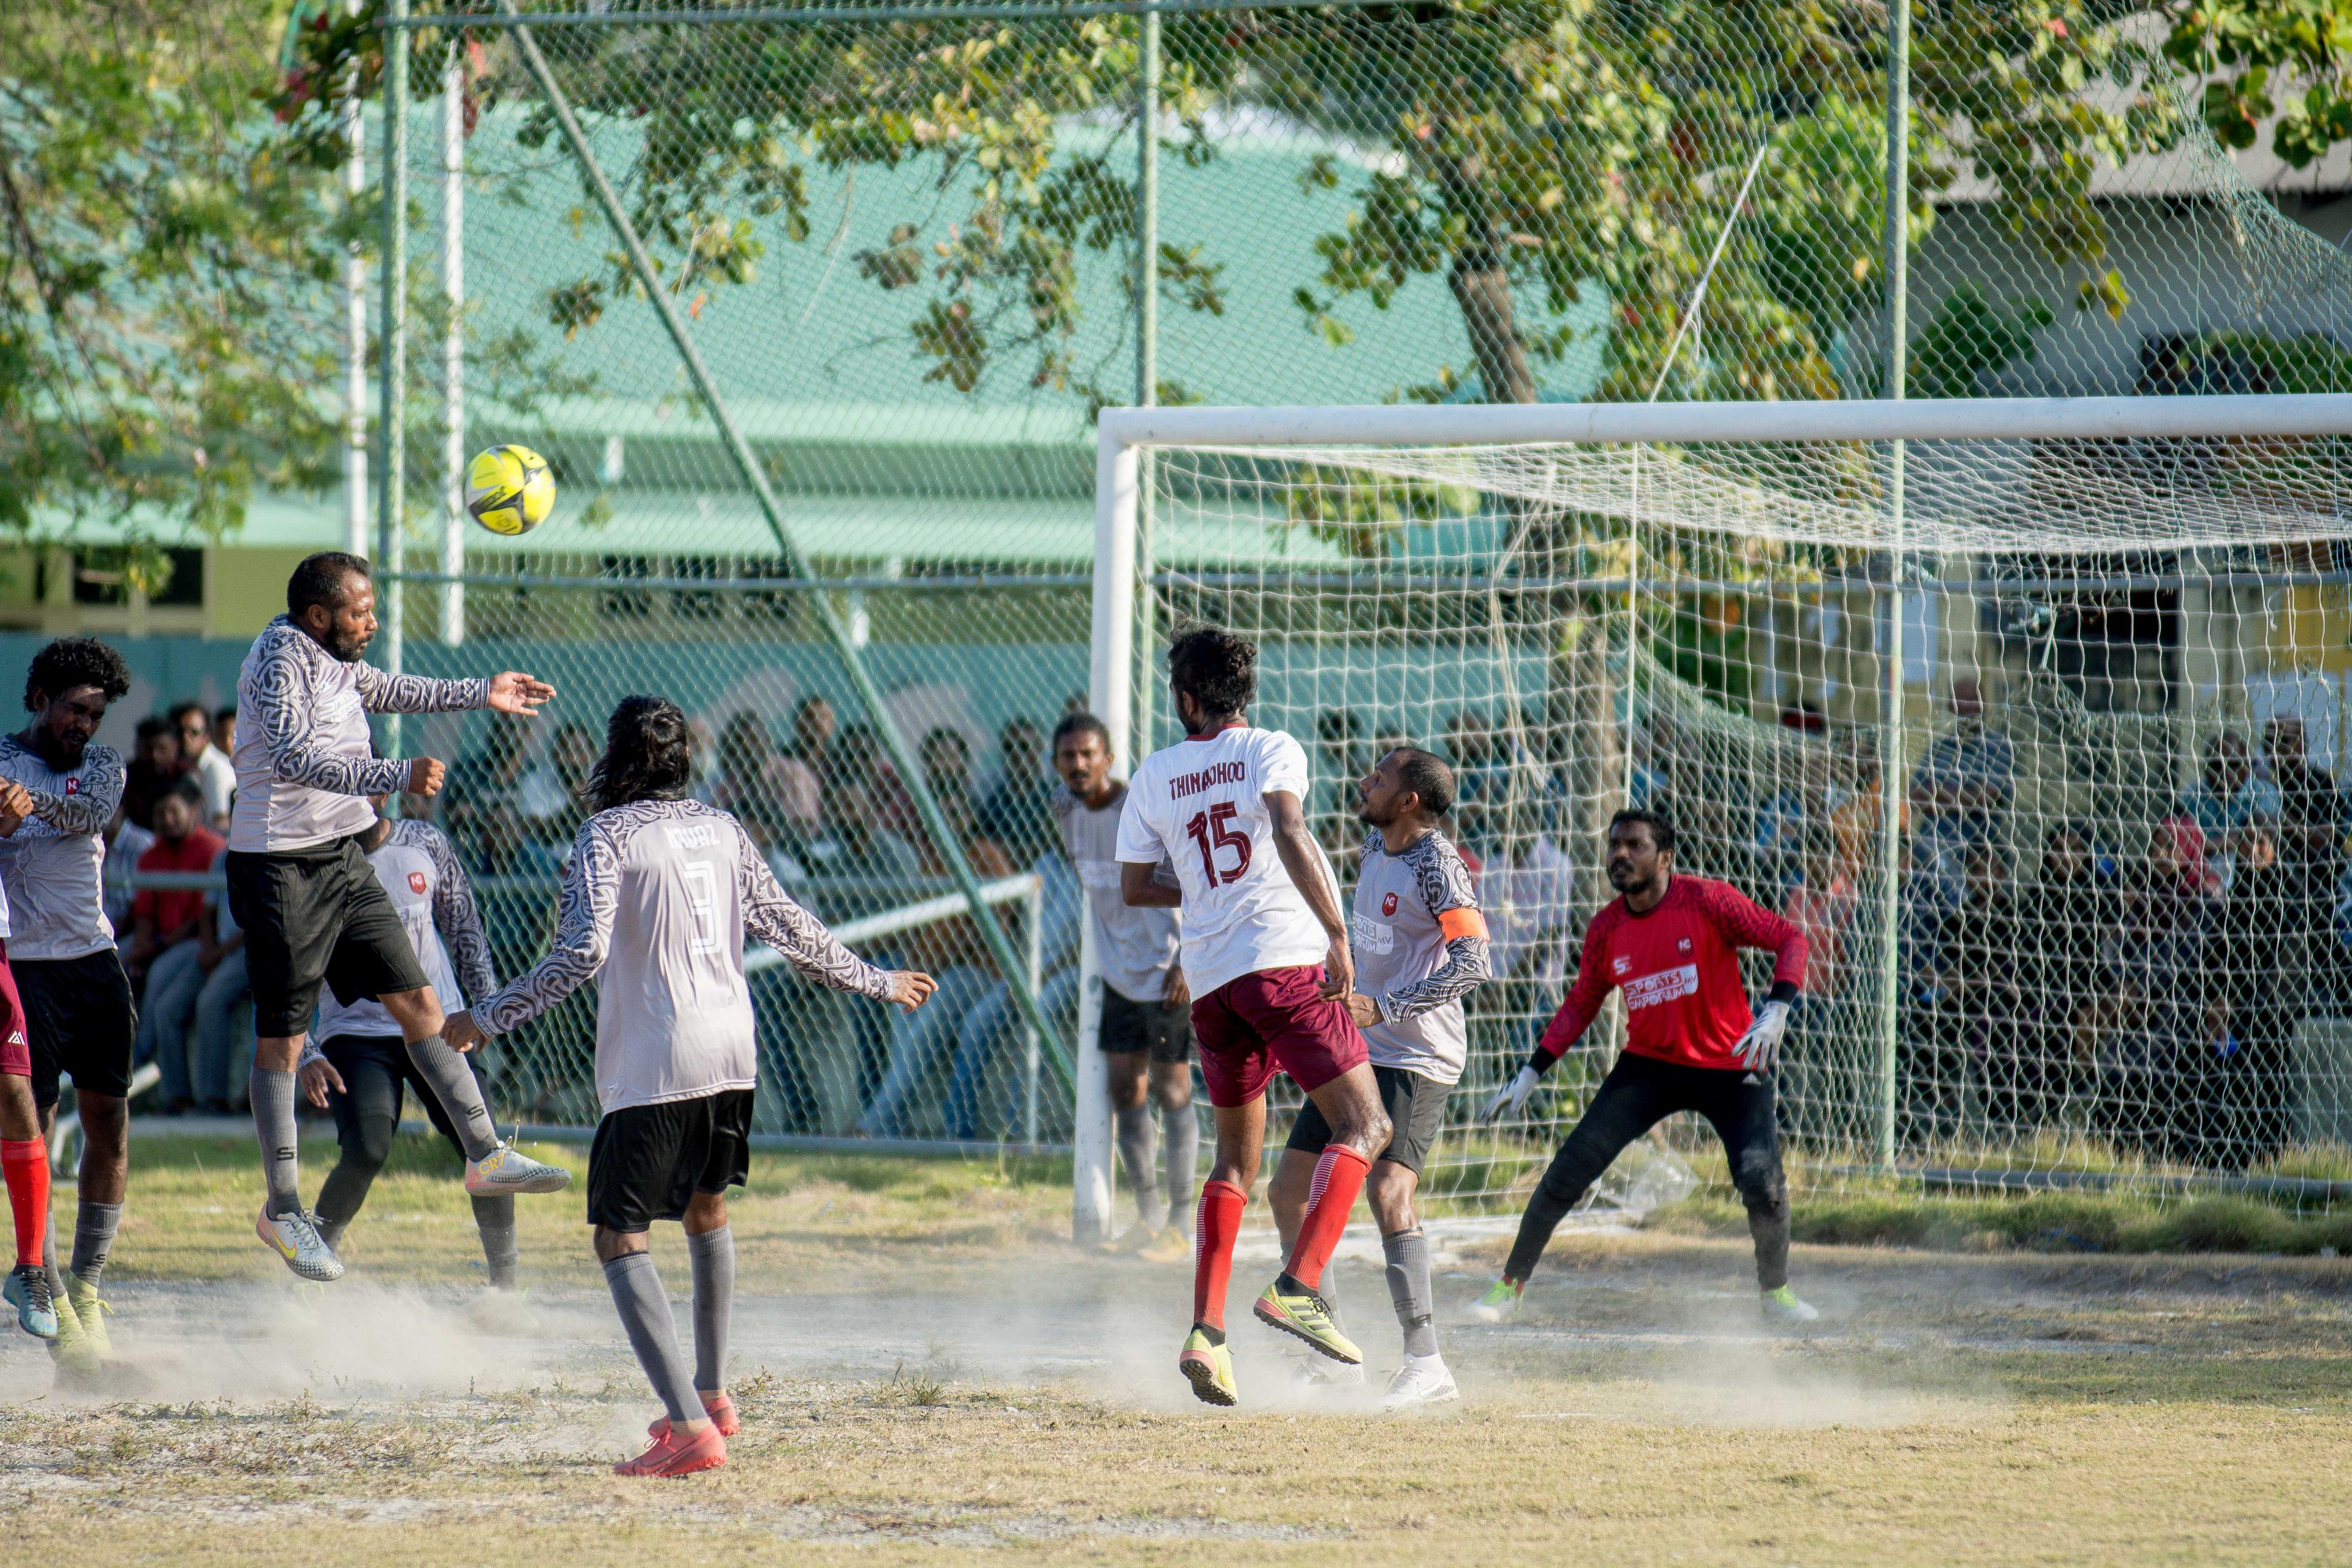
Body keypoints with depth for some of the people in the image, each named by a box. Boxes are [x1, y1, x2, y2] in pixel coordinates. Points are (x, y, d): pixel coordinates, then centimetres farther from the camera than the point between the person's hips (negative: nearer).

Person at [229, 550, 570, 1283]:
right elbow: (295, 757, -34)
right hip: (282, 863, -9)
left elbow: (383, 690, 32)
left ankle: (484, 1153, 13)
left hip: (341, 858, 9)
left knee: (417, 1000, 7)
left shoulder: (332, 659, 9)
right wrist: (397, 775, -42)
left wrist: (480, 693, 30)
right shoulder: (279, 661, -19)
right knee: (283, 1037, -1)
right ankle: (282, 1209, 5)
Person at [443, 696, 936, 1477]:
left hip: (654, 1066, -7)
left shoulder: (607, 835, -6)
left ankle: (690, 1427, -20)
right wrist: (877, 982, 30)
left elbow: (581, 953, -16)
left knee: (620, 1238, -6)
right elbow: (787, 927, 15)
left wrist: (487, 1019, -10)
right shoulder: (722, 828, 11)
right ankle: (712, 1395, 37)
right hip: (731, 1054, 7)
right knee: (706, 1209, 29)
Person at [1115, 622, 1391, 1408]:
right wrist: (1337, 935, -19)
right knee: (1365, 1123, -4)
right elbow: (1289, 833, -17)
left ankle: (1205, 1329, 3)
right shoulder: (1272, 751, 2)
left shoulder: (1154, 777, 14)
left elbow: (1134, 888, 20)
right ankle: (1298, 1285, -22)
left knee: (1236, 1156, 16)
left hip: (1209, 981, 5)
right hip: (1285, 960, -5)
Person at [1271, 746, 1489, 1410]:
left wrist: (1384, 1008, -30)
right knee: (1290, 1191, 9)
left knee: (1388, 1192, -24)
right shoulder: (1375, 847, 10)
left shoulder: (1436, 865, -17)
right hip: (1356, 1050, 10)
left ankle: (1426, 1365, -24)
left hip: (1417, 1056, -10)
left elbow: (1473, 961, -26)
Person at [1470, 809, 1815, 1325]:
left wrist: (1776, 1010, -27)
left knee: (1761, 1181, -17)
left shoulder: (1707, 902, -15)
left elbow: (1789, 939, -12)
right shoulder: (1607, 928, -2)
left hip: (1730, 1067, -3)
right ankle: (1510, 1286, 6)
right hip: (1649, 1065, 3)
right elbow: (1582, 1004, 11)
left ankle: (1776, 1291, 11)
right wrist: (1533, 1071, 4)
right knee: (1570, 1170, -7)